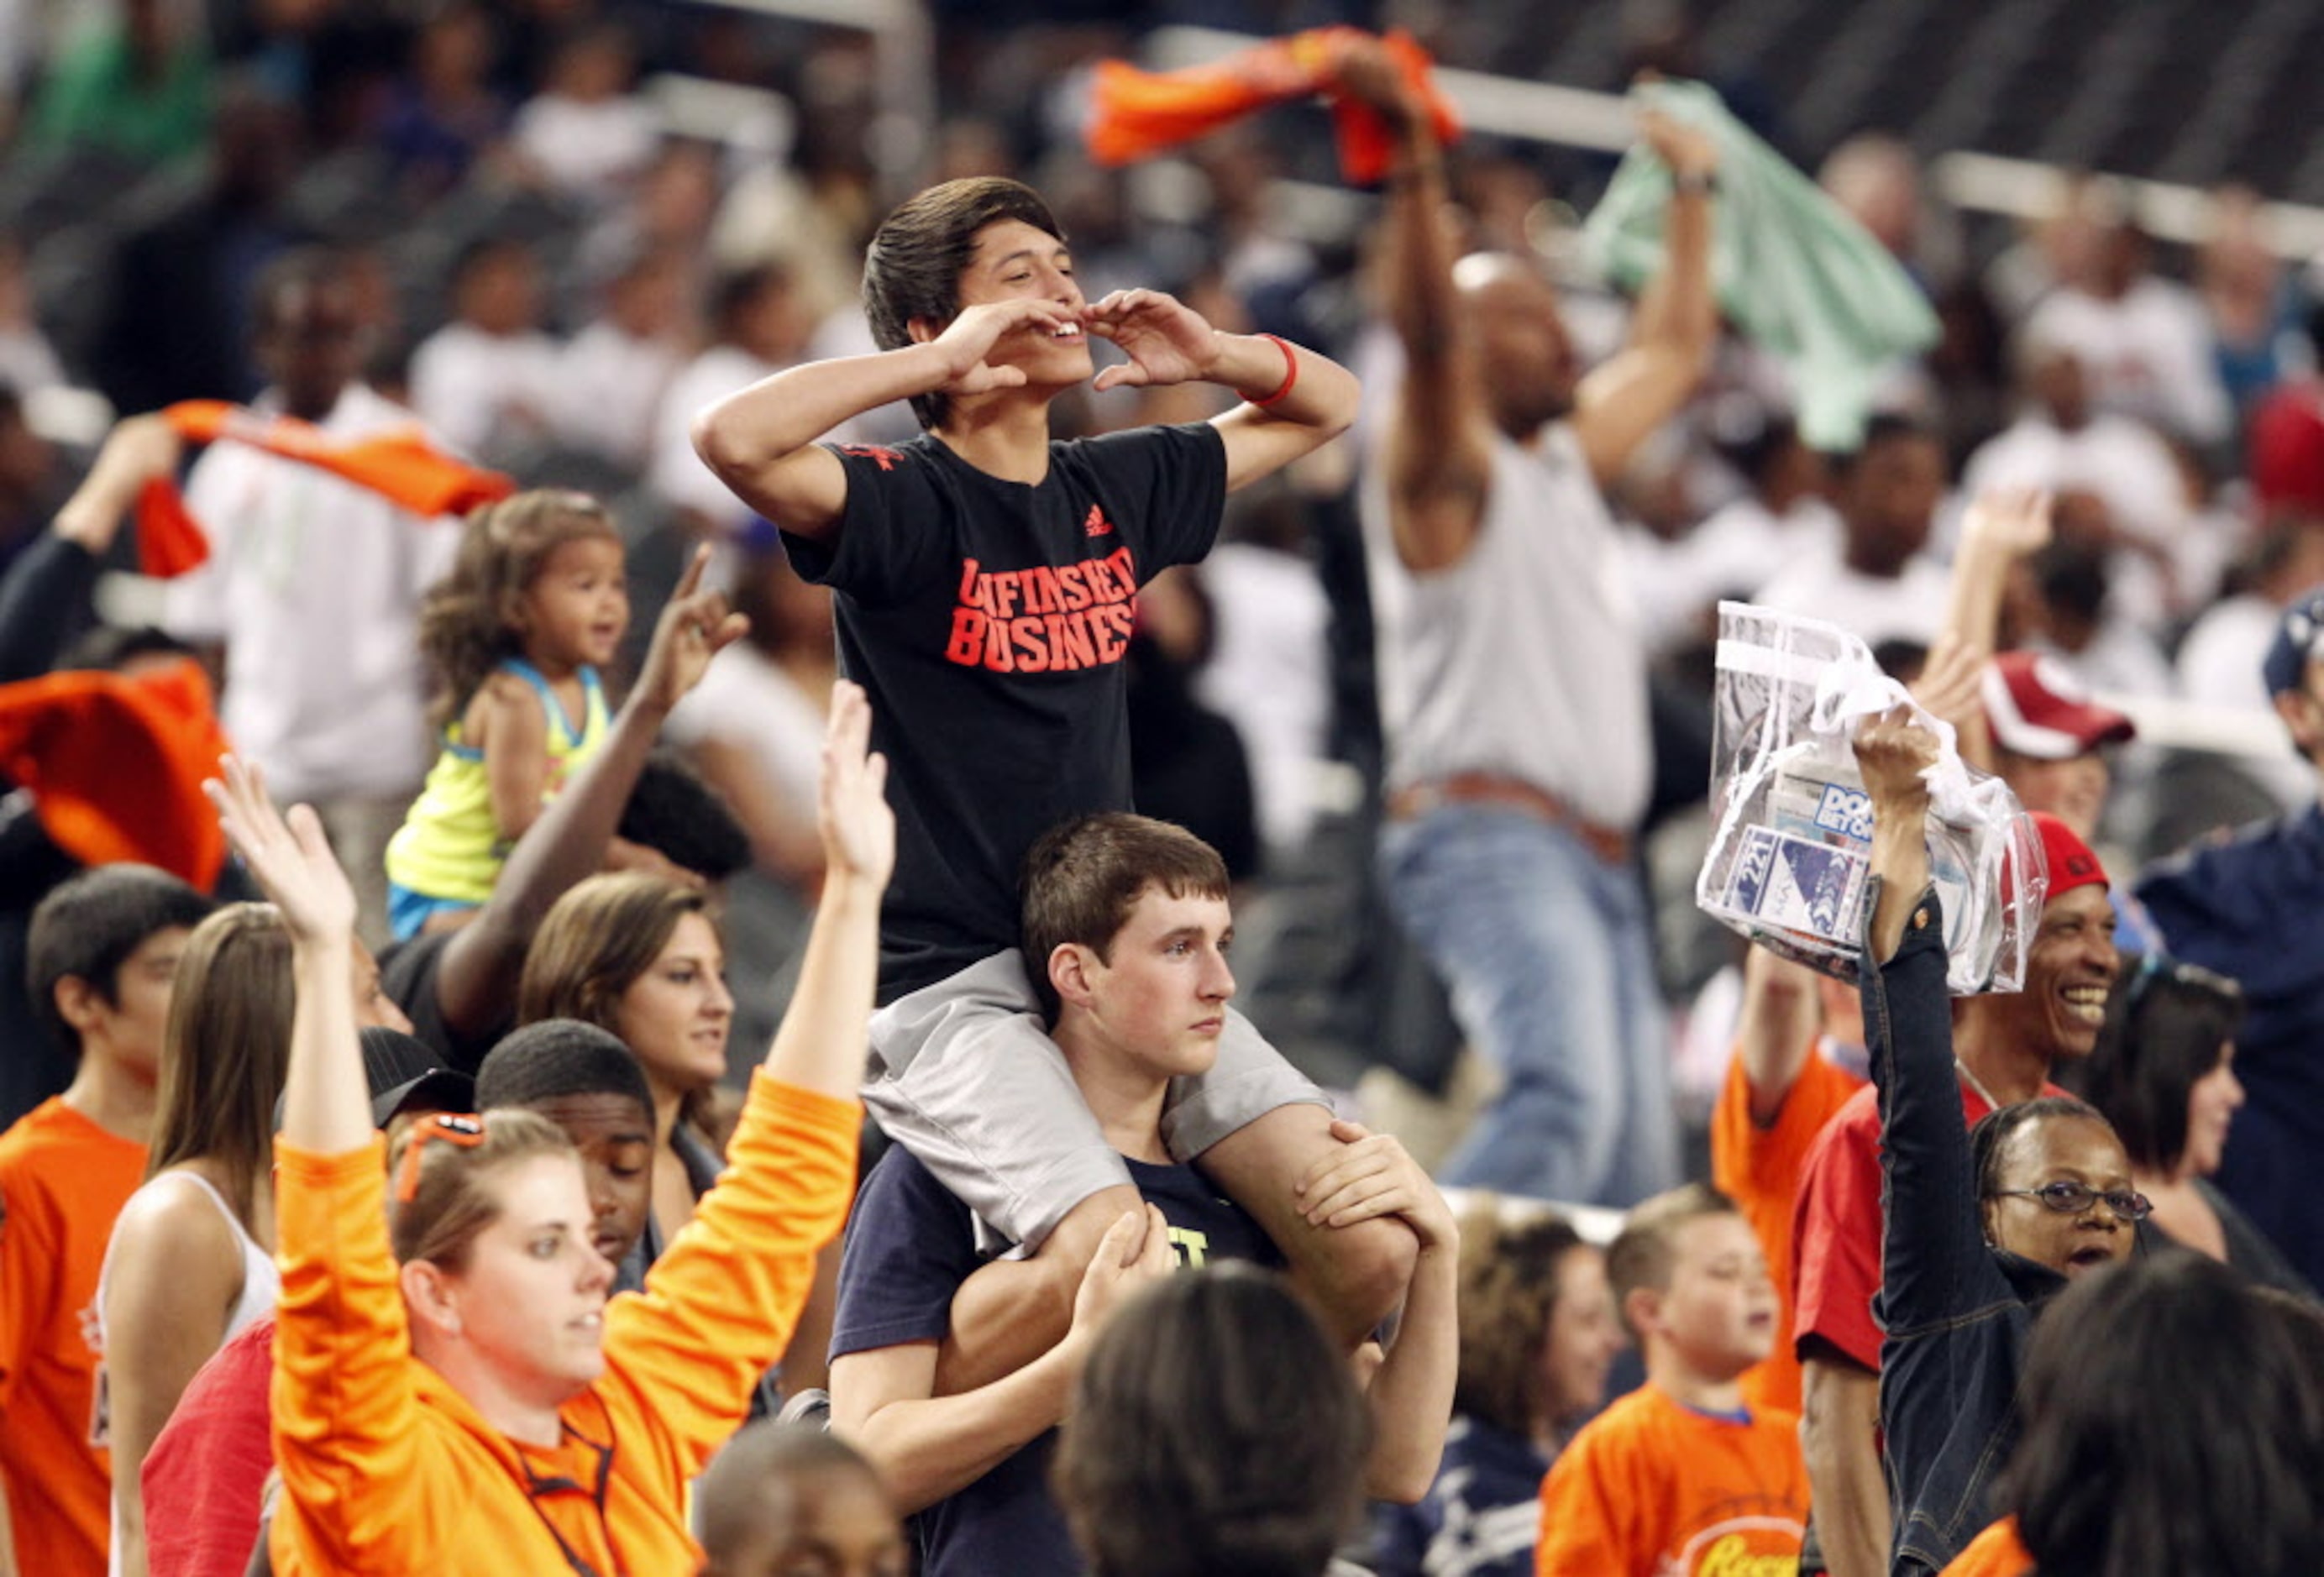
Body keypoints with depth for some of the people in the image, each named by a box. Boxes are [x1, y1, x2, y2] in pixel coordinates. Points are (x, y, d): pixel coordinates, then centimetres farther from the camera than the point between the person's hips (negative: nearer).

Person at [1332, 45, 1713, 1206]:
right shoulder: (1449, 472, 0)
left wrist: (1691, 194, 42)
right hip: (1488, 838, -9)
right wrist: (1413, 160, -31)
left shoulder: (1566, 462, 23)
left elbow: (1672, 348, 38)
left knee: (1637, 1193, 1)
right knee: (1567, 1103, -31)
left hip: (1593, 854, 9)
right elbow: (1428, 331, -19)